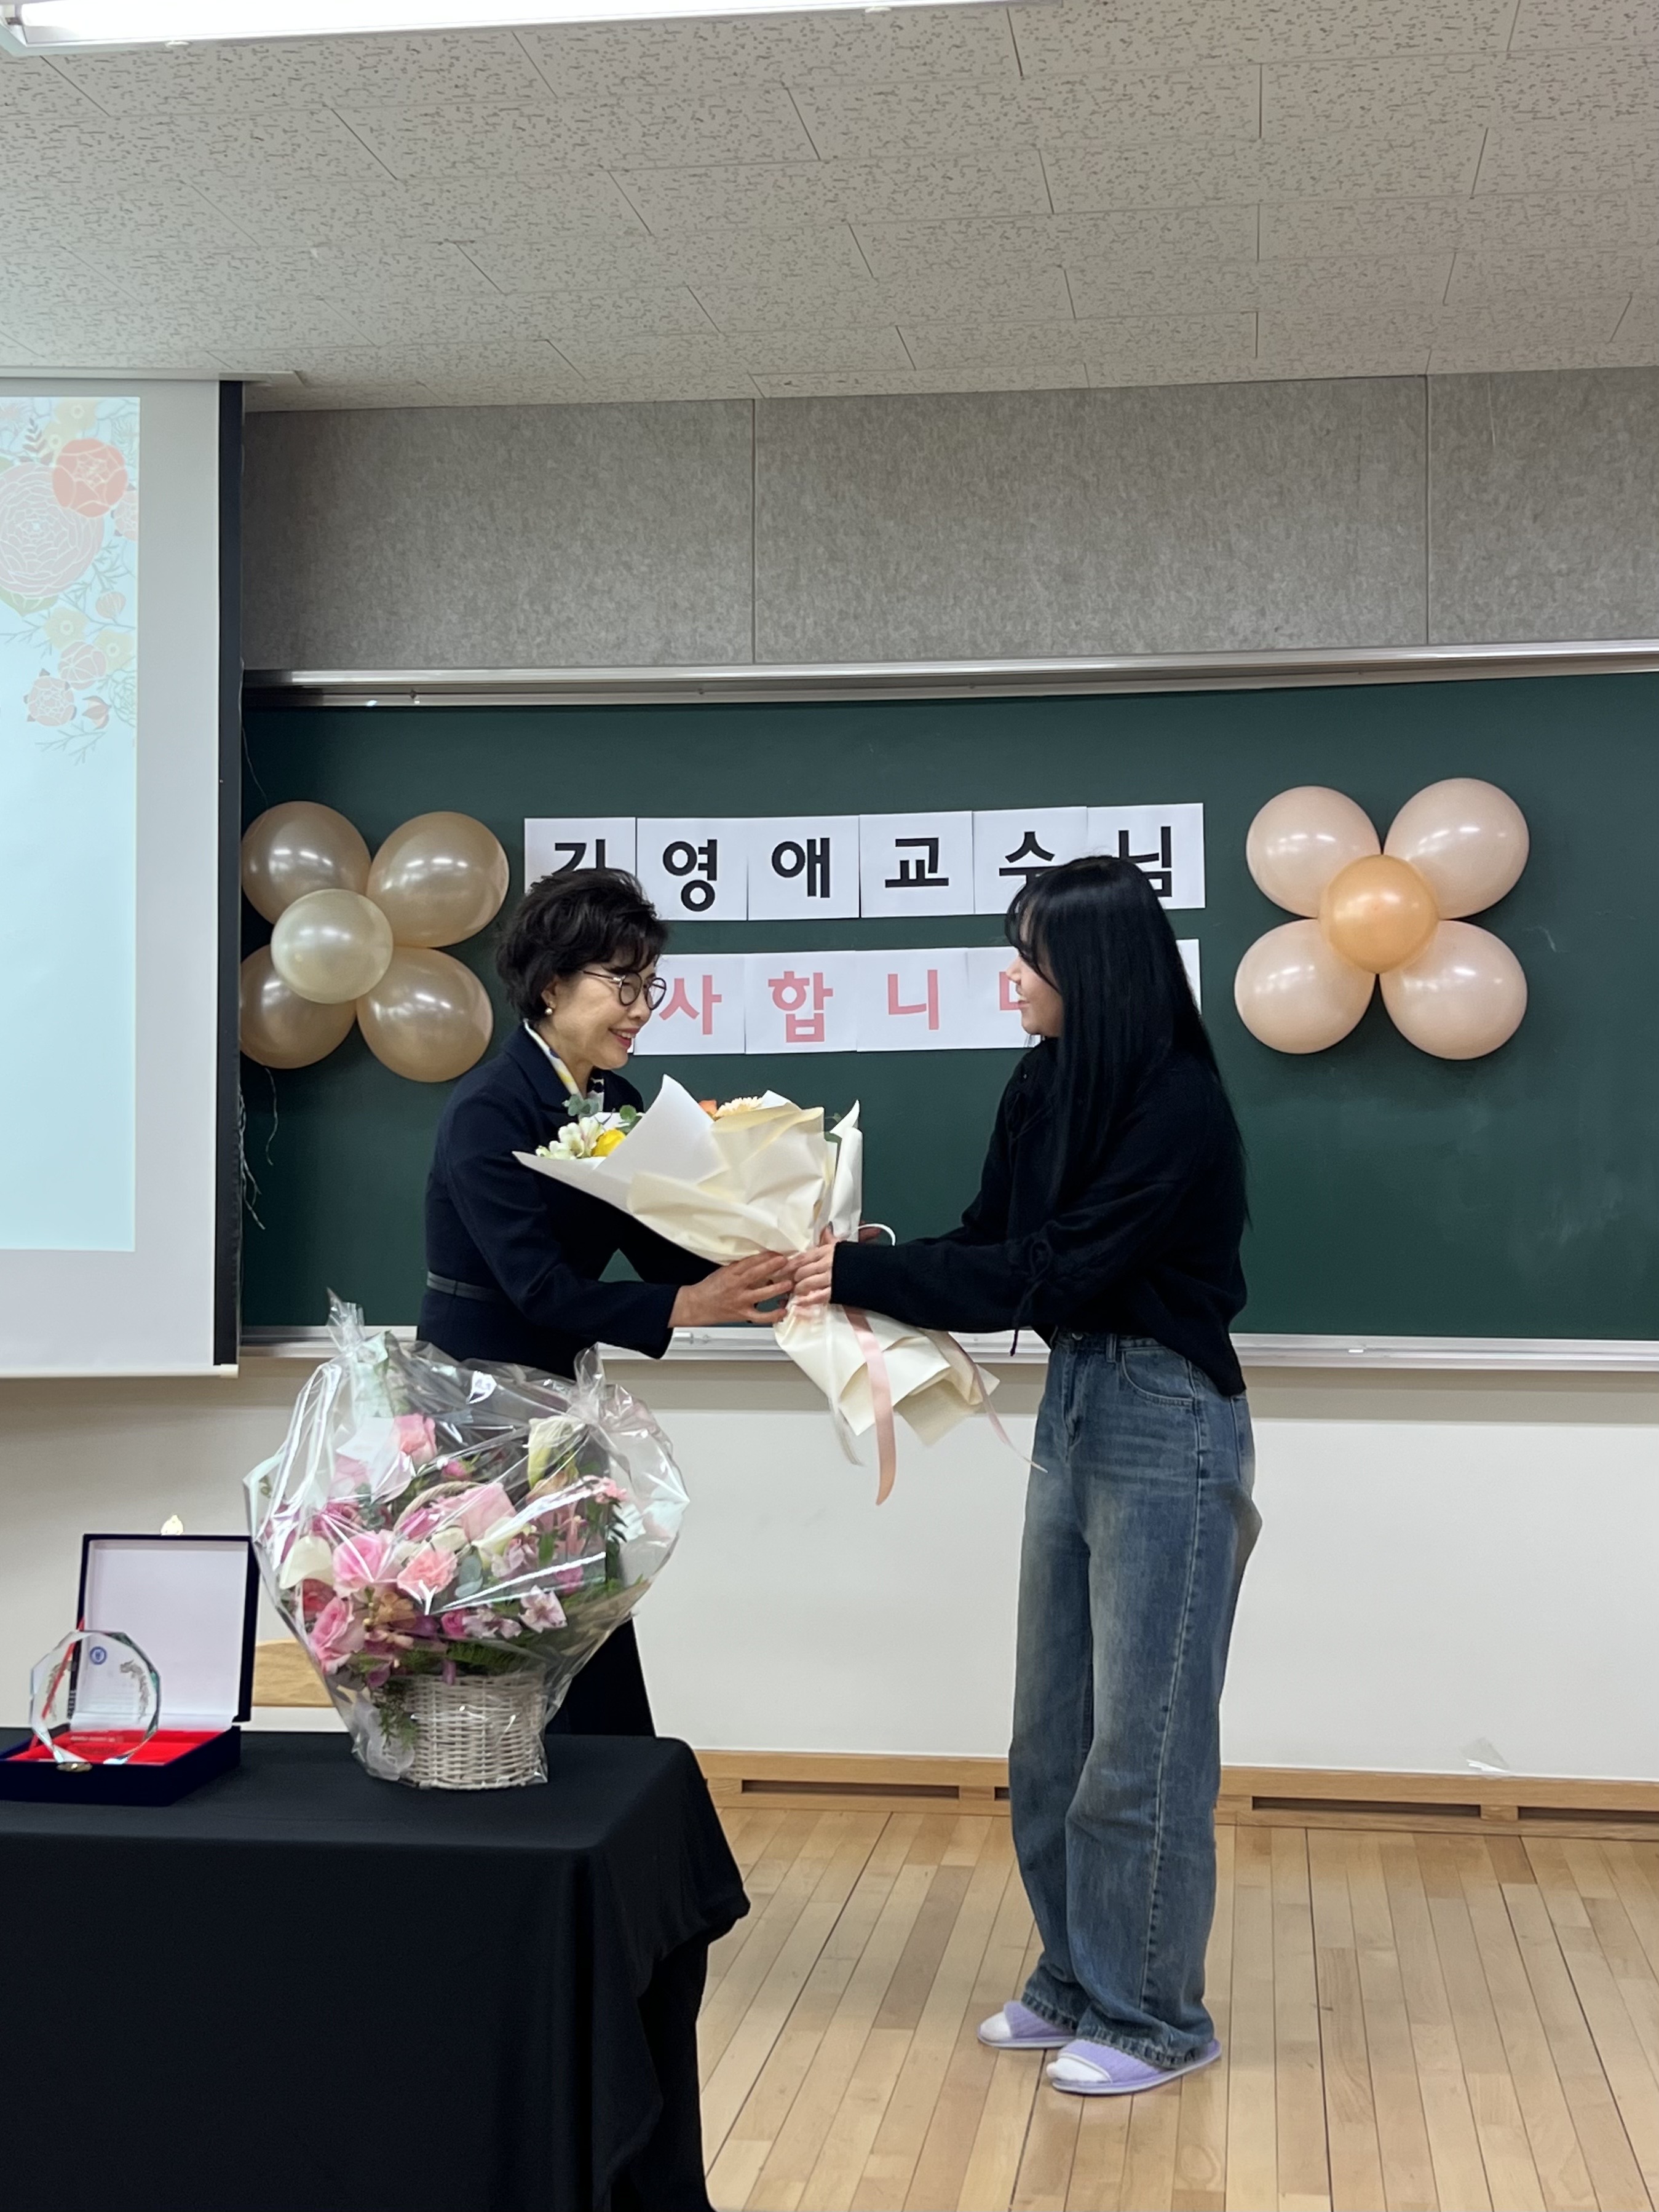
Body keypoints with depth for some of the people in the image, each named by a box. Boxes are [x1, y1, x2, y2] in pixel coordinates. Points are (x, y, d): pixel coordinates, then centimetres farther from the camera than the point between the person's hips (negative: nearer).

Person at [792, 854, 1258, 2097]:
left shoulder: (1181, 1106, -19)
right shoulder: (1049, 1085, 4)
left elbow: (1054, 1271, -22)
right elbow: (990, 1242, 5)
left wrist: (867, 1276, -21)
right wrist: (860, 1273, -11)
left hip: (1165, 1429, -8)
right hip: (1074, 1410, 8)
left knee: (1141, 1738, 2)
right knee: (1053, 1727, 15)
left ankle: (1157, 2016, 18)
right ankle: (1077, 1980, 30)